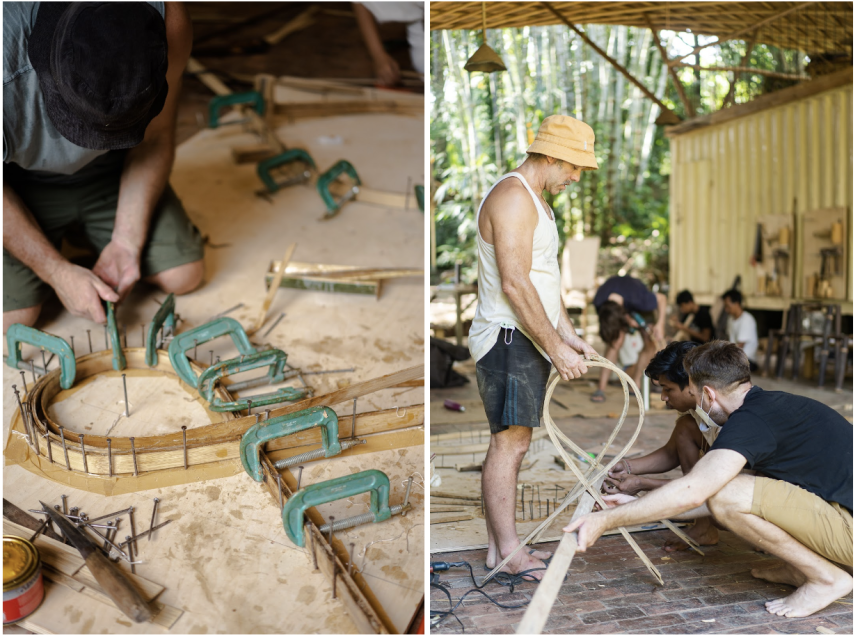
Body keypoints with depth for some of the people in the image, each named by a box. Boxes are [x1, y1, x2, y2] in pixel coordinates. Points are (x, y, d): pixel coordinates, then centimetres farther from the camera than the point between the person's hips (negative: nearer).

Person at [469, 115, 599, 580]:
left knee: (509, 442, 10)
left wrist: (569, 333, 16)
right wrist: (556, 349, -19)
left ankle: (500, 545, 17)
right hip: (507, 337, -10)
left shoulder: (534, 200, 20)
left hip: (527, 339, 10)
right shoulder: (512, 196, -14)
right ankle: (509, 552, 0)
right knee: (510, 440, -8)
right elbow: (515, 284, -22)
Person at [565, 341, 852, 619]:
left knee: (724, 492, -22)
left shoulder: (752, 419, -17)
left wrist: (606, 520, -21)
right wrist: (638, 505, 17)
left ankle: (826, 577, -5)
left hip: (850, 527, -9)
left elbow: (691, 492, -28)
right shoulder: (773, 403, 14)